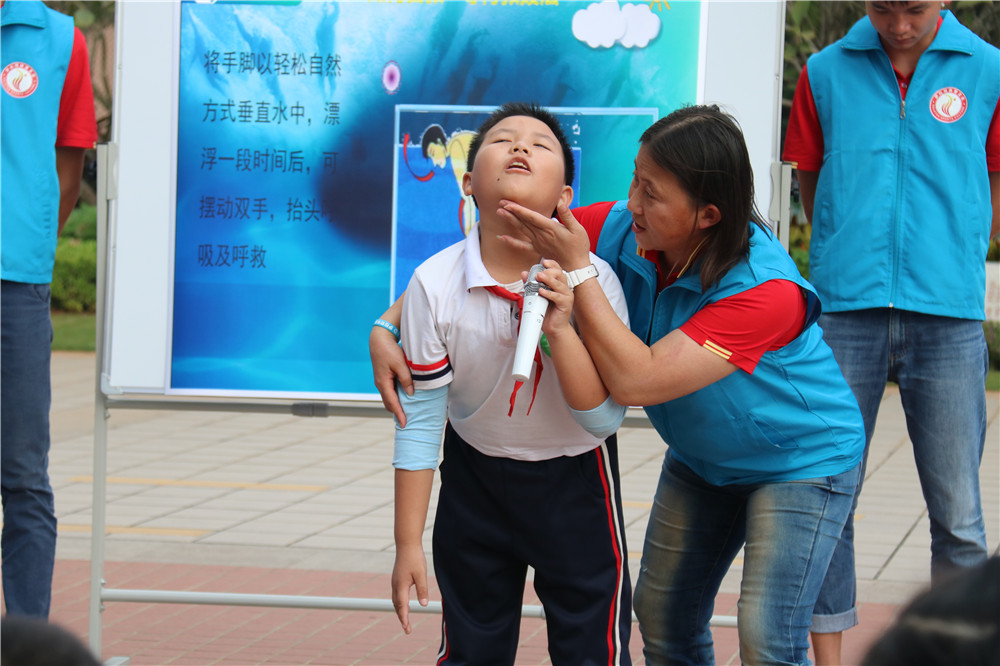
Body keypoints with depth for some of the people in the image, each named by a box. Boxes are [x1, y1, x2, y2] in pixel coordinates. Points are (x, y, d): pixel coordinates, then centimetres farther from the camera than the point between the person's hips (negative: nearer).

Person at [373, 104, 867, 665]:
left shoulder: (765, 289, -36)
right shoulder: (621, 231, -19)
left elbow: (635, 380, -42)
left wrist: (577, 268, -41)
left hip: (803, 457, -6)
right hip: (702, 459, 7)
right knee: (662, 616, 9)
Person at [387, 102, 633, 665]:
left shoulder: (592, 280, -20)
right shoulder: (435, 285, -18)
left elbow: (604, 418, -22)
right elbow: (419, 422, -10)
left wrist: (561, 328, -35)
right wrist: (408, 544, -7)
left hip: (575, 476, -1)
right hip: (475, 473, 1)